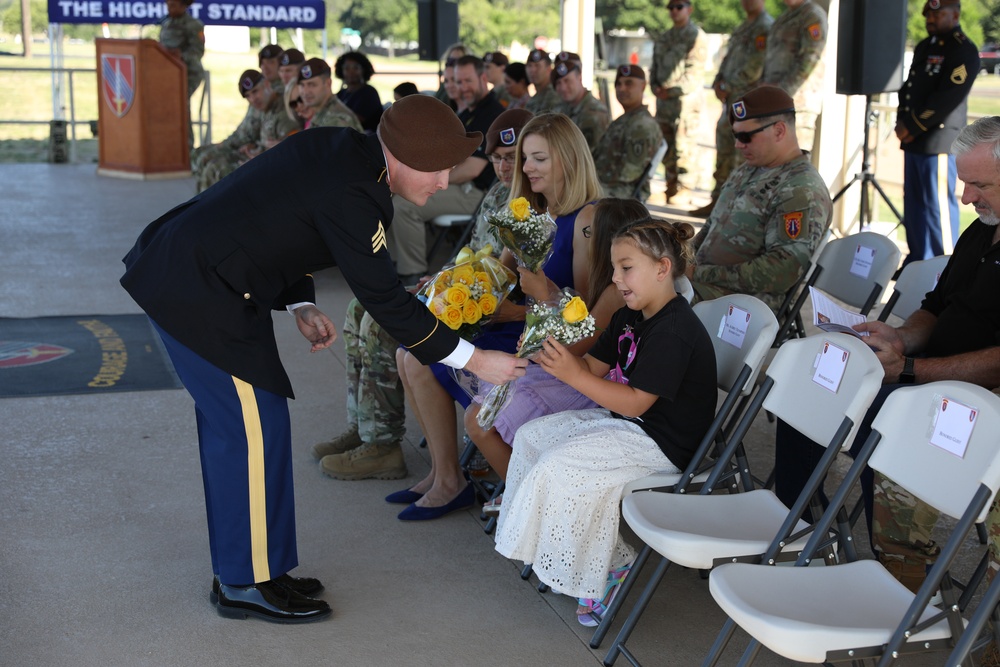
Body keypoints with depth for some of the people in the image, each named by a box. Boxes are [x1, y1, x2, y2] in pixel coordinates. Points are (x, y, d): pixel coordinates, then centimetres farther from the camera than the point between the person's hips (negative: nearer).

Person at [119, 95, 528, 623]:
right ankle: (248, 584, 9)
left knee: (231, 423, 15)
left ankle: (238, 570, 26)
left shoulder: (338, 147, 5)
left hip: (179, 270, 10)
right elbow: (383, 298, -20)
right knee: (256, 427, -3)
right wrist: (472, 360, -14)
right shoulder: (351, 191, -24)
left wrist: (301, 306, 5)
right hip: (200, 293, -10)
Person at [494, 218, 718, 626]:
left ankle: (606, 567, -5)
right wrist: (553, 356, -12)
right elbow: (594, 368, 8)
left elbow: (635, 402, -26)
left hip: (661, 444, -11)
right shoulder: (629, 319, 8)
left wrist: (571, 374, -31)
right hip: (622, 422, 11)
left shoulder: (674, 332, -24)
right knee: (531, 436, 9)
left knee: (557, 466, -22)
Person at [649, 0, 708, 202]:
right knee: (665, 147, 9)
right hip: (663, 100, 7)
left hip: (685, 100, -7)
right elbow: (655, 67, 20)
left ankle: (683, 190, -4)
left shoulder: (696, 36, -4)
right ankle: (670, 187, 18)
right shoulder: (662, 39, 18)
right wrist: (655, 86, 0)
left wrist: (672, 90, -16)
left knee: (682, 147, -9)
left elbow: (695, 72, -11)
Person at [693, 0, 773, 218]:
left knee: (744, 155, -8)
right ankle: (717, 201, 20)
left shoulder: (765, 28, -11)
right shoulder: (743, 27, 20)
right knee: (724, 153, 13)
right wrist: (718, 82, 2)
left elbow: (753, 69, -18)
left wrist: (728, 88, -12)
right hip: (731, 100, 10)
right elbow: (729, 59, 21)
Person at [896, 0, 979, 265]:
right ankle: (918, 261, 21)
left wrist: (913, 126, -14)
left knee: (938, 204, -6)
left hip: (939, 141, -9)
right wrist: (902, 121, 2)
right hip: (914, 141, 9)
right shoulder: (924, 47, 19)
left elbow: (948, 99, -17)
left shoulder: (964, 51, -9)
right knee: (913, 203, 12)